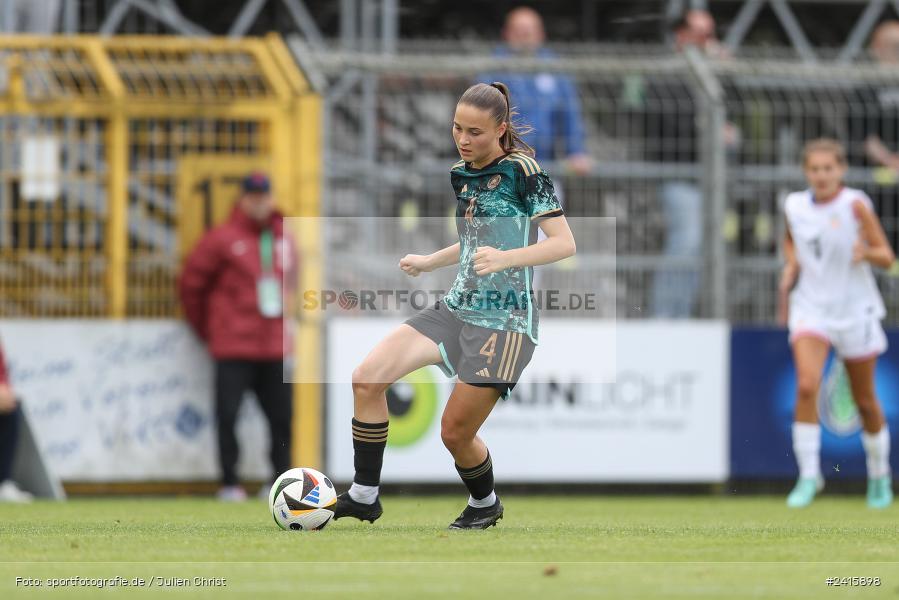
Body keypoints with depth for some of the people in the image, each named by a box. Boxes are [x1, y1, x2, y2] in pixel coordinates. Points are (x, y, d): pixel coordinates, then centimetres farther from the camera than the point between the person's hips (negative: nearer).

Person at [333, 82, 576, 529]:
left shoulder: (521, 170, -13)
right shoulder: (460, 174, 11)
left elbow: (564, 243, -18)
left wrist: (506, 258, -31)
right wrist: (429, 262, 23)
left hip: (504, 322, -8)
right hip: (457, 308, 8)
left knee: (455, 432, -4)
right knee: (367, 378, -7)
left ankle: (485, 505, 27)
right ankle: (364, 496, 1)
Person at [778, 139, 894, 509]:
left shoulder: (855, 205, -10)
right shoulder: (794, 206, 0)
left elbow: (887, 257, -9)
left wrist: (867, 253, -31)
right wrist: (790, 269, 5)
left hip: (855, 311, -2)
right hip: (811, 308, 2)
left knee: (865, 402, 9)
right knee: (806, 387, -21)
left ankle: (880, 476, 30)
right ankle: (808, 475, -15)